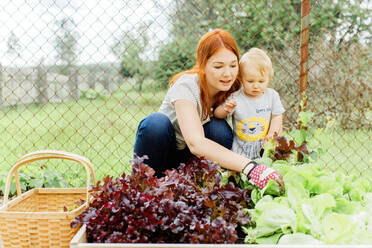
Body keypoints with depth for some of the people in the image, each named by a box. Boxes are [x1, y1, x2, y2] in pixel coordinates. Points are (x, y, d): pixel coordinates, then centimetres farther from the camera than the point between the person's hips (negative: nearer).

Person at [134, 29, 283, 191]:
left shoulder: (232, 88, -13)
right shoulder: (186, 86, -30)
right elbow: (196, 143, -45)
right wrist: (249, 167, -56)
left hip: (191, 159, 4)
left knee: (220, 128, -25)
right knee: (156, 122, -34)